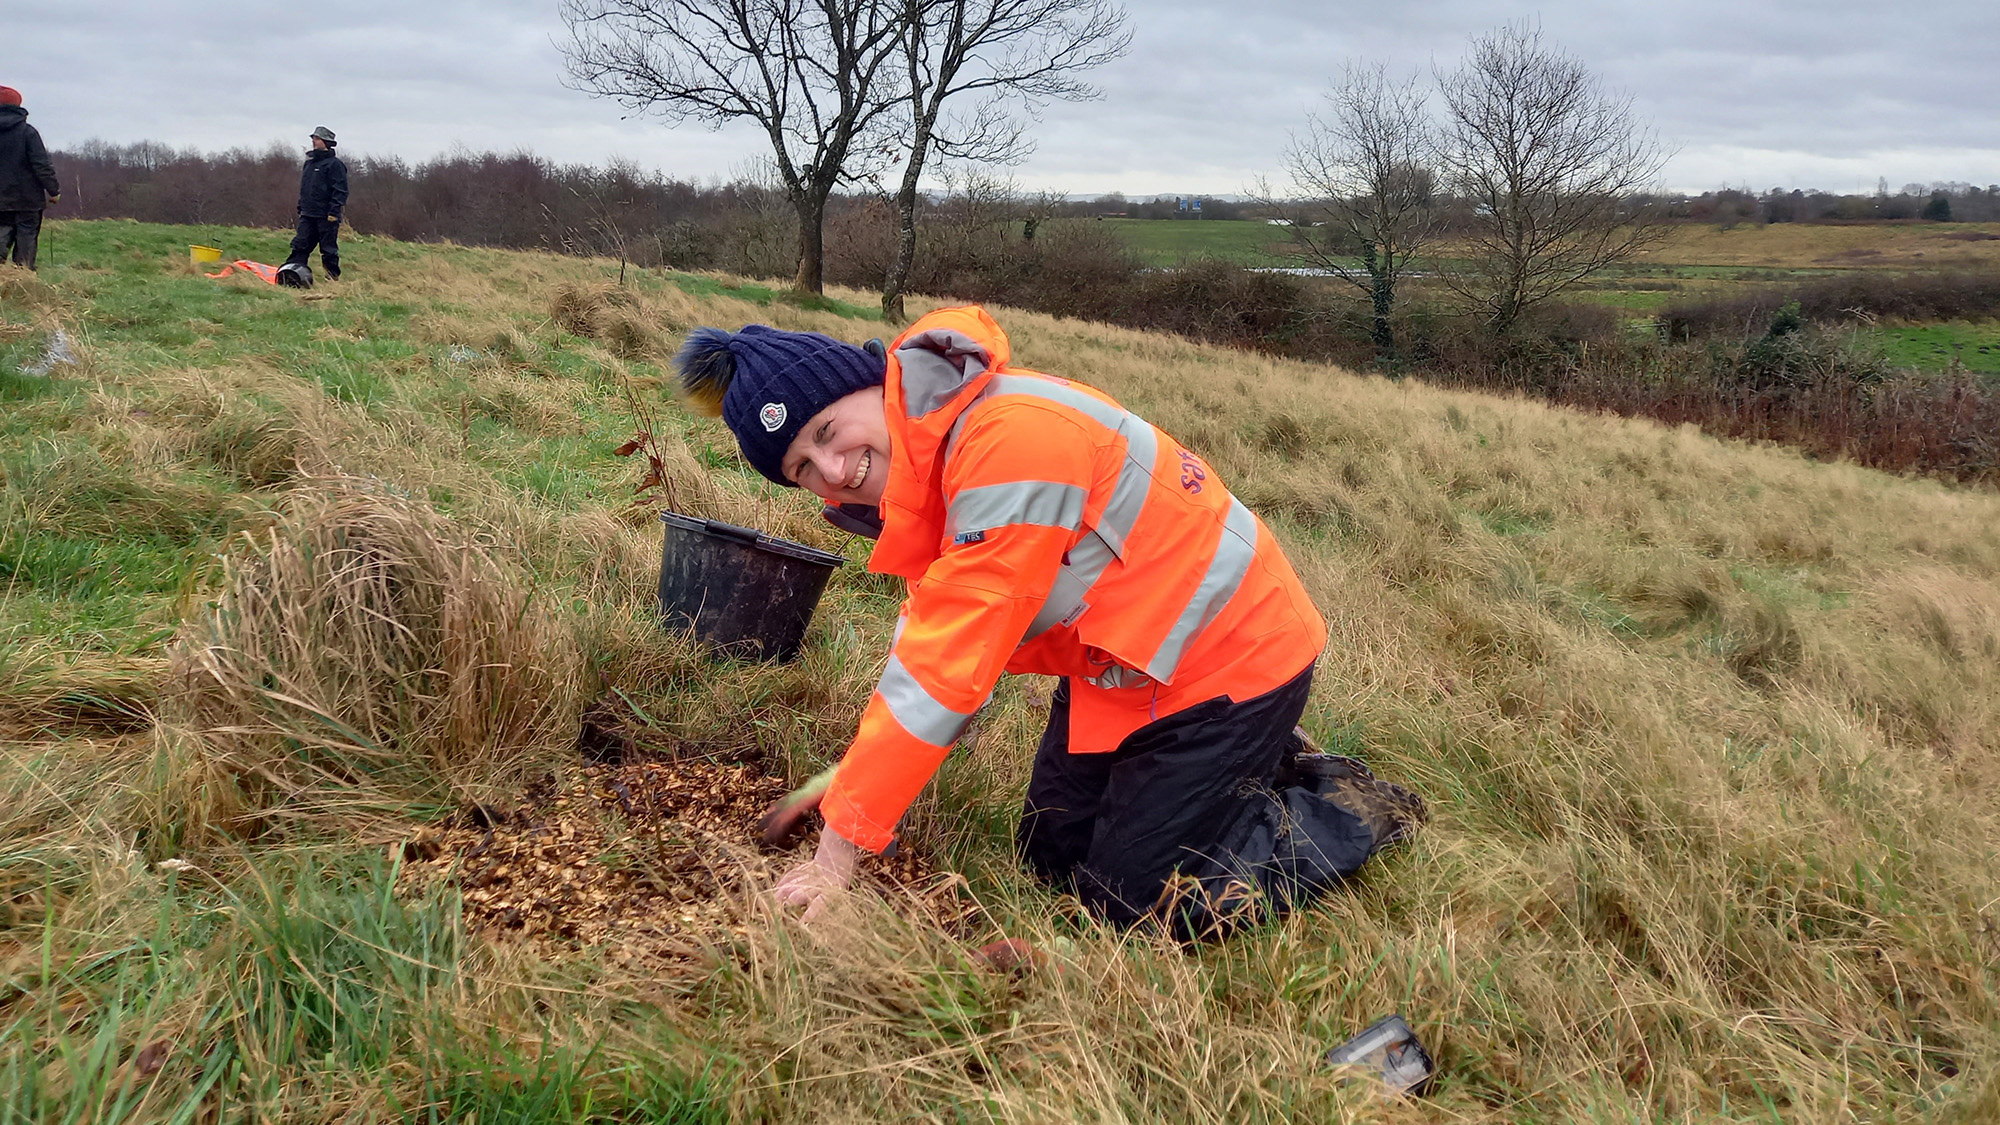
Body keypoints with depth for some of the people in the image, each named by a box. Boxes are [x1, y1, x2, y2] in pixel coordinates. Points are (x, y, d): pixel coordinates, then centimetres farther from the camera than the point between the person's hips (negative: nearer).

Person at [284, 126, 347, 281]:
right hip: (308, 215, 7)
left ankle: (333, 277, 9)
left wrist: (333, 211, -19)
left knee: (329, 249, 0)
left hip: (326, 216, -7)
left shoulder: (334, 164, -7)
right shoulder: (309, 162, 17)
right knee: (299, 245, 2)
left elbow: (340, 191, -13)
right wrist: (300, 208, 19)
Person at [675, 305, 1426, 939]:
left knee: (1131, 904, -4)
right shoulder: (923, 451, -1)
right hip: (1115, 664, 9)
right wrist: (861, 772, -4)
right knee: (1052, 859, 14)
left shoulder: (1009, 437, -32)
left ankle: (1348, 813, 14)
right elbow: (932, 629, 4)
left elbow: (949, 662, -31)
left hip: (1225, 654, -9)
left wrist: (841, 848, -25)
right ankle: (1257, 771, 29)